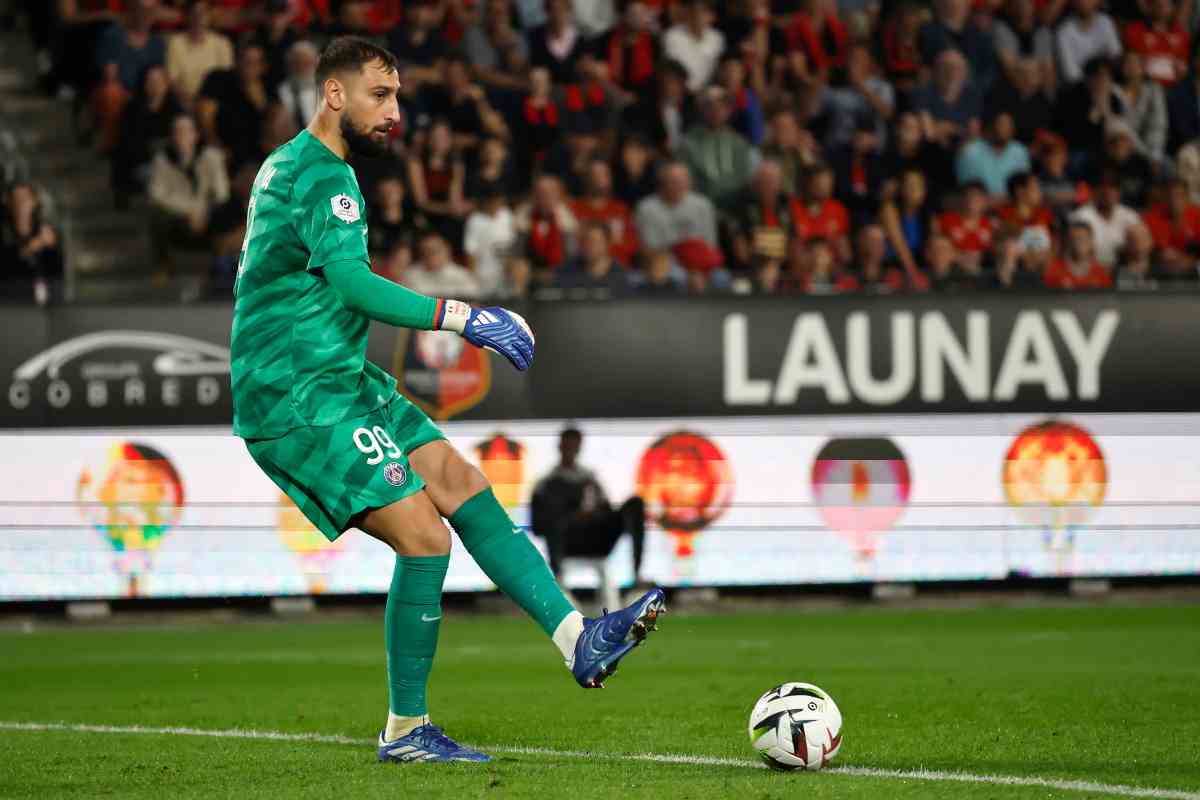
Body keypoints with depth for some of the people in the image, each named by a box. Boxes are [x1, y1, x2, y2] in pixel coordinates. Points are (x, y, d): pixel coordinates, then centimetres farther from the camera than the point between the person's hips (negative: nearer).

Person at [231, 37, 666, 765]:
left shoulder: (287, 165, 18)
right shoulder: (325, 177, -16)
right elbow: (353, 284, -29)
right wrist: (460, 317, -30)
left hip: (342, 383, 11)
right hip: (301, 401, -11)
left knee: (463, 485, 2)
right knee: (424, 538, -14)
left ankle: (578, 638, -3)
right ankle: (406, 731, -3)